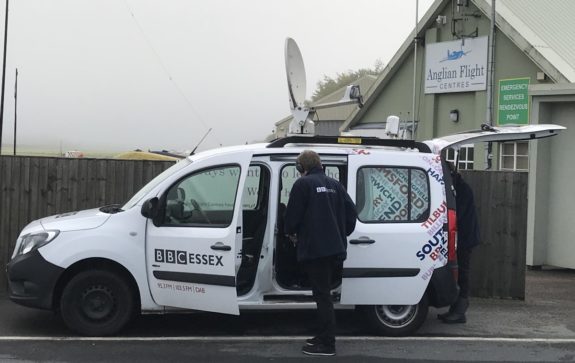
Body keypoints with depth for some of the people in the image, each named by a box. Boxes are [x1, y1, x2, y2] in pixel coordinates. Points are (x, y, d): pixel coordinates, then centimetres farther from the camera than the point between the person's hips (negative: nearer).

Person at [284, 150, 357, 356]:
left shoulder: (303, 184, -7)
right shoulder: (334, 184, 15)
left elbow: (292, 215, -9)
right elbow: (351, 212, 12)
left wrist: (291, 233, 11)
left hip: (314, 248, -8)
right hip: (334, 248, 8)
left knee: (322, 296, -5)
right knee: (324, 293, 17)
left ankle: (327, 344, -3)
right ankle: (323, 337, 24)